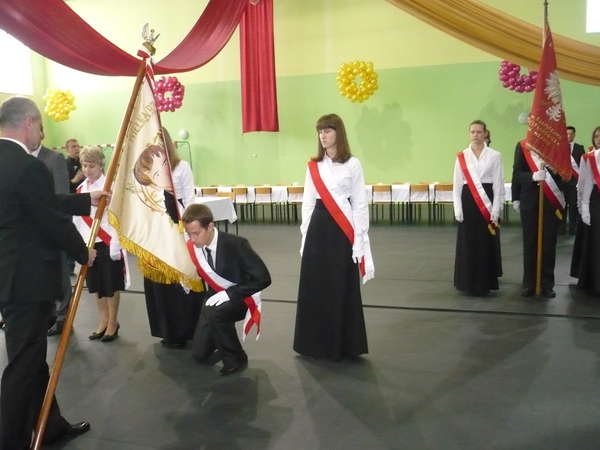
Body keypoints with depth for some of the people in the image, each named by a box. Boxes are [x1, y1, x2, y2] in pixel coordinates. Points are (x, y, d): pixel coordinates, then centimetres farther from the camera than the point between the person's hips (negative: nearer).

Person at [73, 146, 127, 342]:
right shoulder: (80, 189, 8)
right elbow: (77, 217, 13)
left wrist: (115, 245, -15)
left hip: (107, 243, -6)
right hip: (88, 244, 6)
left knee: (111, 286, 5)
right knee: (96, 286, 14)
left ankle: (113, 324, 19)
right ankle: (103, 322, 28)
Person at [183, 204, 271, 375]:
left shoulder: (236, 244, -26)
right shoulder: (192, 247, -11)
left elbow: (263, 278, -26)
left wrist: (229, 293, -30)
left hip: (239, 298, -5)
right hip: (214, 298, 5)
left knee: (213, 313, -35)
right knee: (200, 354, -4)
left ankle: (236, 357, -12)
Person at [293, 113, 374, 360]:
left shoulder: (352, 164, -2)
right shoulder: (313, 165, 9)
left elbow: (360, 203, -2)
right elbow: (307, 202, 12)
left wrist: (359, 239, -7)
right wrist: (305, 235, 9)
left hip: (342, 231, -3)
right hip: (318, 229, 4)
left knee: (343, 288, 2)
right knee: (314, 287, 6)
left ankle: (344, 344, 16)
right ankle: (316, 342, 20)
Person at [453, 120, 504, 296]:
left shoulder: (495, 155, 1)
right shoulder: (462, 156, 5)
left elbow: (499, 184, 0)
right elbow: (457, 184, 5)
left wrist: (496, 209, -7)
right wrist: (458, 209, -2)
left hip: (488, 201, -1)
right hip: (468, 202, 1)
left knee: (487, 243, 3)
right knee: (468, 242, 4)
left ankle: (485, 283, 14)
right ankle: (468, 282, 15)